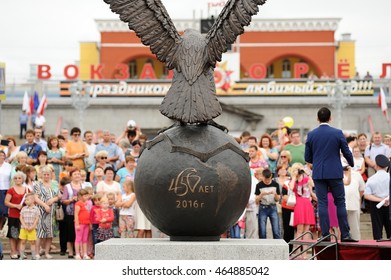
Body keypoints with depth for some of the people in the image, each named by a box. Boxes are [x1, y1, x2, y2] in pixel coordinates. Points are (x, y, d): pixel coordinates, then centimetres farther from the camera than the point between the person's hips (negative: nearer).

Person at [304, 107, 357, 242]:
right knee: (340, 203, 5)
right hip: (335, 173, -1)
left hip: (318, 174, 1)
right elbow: (346, 152, 0)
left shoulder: (311, 134, 0)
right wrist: (351, 164, 21)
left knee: (322, 203, 4)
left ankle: (325, 234, 1)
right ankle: (345, 234, 3)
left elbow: (307, 157, 4)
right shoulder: (338, 133, -5)